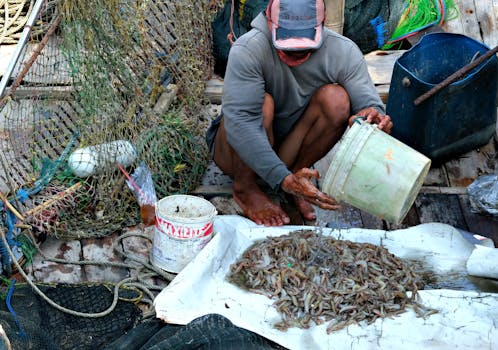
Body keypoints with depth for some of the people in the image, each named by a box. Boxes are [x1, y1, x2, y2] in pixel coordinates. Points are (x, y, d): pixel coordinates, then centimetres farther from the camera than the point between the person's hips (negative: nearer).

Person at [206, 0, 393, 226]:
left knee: (336, 98, -22)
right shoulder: (247, 50, -28)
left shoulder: (343, 52, -16)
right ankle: (245, 188, -11)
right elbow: (239, 121, -37)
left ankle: (298, 170, -3)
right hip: (239, 152, -2)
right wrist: (282, 179, -45)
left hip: (290, 146, 3)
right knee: (262, 103, -34)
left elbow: (368, 101, -18)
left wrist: (373, 115, -45)